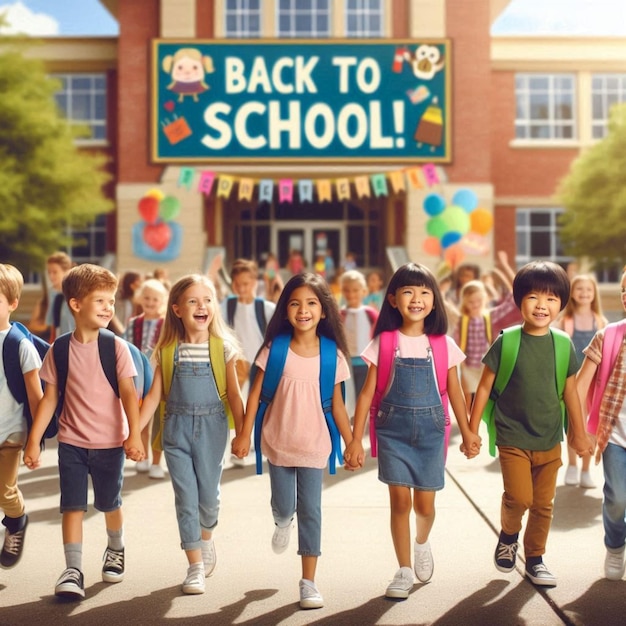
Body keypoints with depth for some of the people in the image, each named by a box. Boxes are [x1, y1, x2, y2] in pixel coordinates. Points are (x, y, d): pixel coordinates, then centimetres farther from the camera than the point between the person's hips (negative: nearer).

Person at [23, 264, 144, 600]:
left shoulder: (116, 347, -8)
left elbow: (128, 392, -13)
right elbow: (50, 398, 1)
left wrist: (134, 435, -23)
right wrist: (33, 441, -2)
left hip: (110, 443, 0)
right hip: (71, 443, 1)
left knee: (110, 504, 16)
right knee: (72, 506, -5)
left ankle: (115, 550, 42)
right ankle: (73, 571, 1)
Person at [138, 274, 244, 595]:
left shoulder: (223, 347, -3)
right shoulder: (168, 350, 0)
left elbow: (234, 394, 0)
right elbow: (155, 394, 2)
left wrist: (242, 434, -1)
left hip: (211, 427, -1)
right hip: (177, 427, 1)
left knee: (208, 496, 8)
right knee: (186, 497, 1)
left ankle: (207, 538, 40)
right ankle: (195, 567, 10)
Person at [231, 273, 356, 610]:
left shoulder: (332, 355, -6)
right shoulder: (275, 349, -7)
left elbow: (337, 403, 1)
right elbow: (256, 392, -2)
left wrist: (351, 443, 1)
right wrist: (244, 434, -3)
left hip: (313, 446, 0)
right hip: (278, 443, 1)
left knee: (310, 511, 2)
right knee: (283, 506, 12)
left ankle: (308, 582, 13)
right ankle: (282, 523, 50)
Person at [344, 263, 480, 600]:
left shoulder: (443, 344, 0)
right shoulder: (384, 343, -3)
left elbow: (454, 391, 8)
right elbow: (367, 393, -2)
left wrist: (466, 431, 10)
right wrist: (355, 438, -4)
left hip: (430, 430, 1)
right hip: (393, 430, -1)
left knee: (425, 504, 6)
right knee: (400, 501, -2)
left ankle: (422, 542, 40)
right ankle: (404, 570, 13)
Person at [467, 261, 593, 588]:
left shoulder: (563, 345, -1)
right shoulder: (506, 342, -9)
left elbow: (570, 391, 8)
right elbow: (485, 387, -3)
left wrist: (579, 433, 12)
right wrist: (472, 430, -3)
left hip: (549, 440, 3)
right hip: (513, 437, -3)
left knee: (544, 504, 9)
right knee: (518, 498, -14)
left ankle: (535, 558, 28)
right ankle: (508, 536, 17)